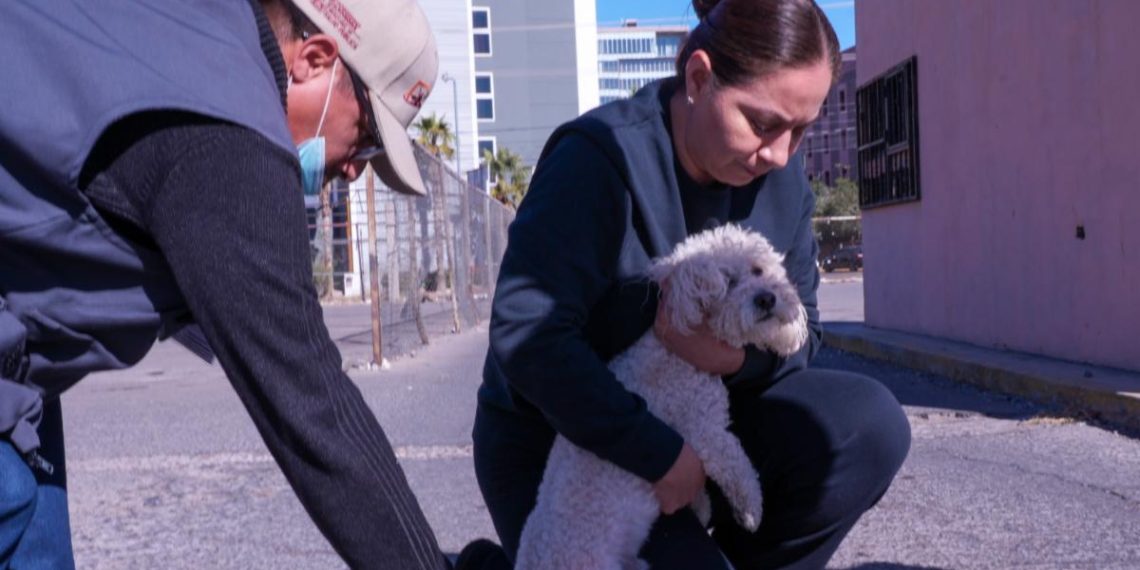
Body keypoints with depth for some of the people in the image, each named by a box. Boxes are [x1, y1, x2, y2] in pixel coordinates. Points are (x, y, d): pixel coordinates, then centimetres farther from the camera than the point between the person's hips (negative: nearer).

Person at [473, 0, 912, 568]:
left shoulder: (782, 176, -3)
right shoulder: (603, 156, -24)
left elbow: (800, 330, 1)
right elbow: (526, 338, -32)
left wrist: (743, 357, -24)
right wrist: (663, 456, -29)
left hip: (699, 417, 6)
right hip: (559, 445, -5)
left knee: (868, 423, -15)